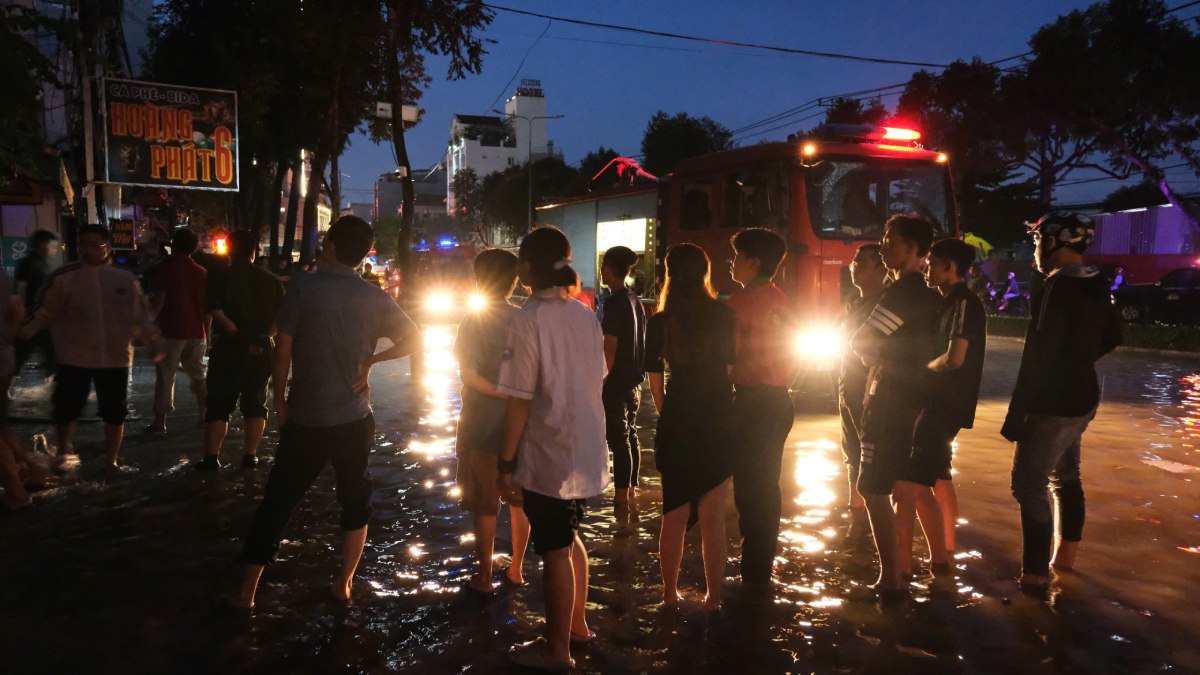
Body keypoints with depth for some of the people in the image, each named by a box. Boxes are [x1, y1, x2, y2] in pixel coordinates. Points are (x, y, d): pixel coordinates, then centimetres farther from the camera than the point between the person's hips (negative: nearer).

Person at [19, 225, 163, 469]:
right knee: (65, 411, 5)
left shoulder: (126, 280, 2)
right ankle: (63, 456, 29)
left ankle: (112, 461, 25)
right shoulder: (63, 278, -2)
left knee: (115, 413, 9)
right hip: (74, 358, -1)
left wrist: (154, 343, 1)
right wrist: (25, 332, -8)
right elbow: (46, 313, 2)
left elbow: (141, 316, 5)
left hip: (115, 358, 1)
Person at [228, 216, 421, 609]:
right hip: (355, 418, 2)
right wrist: (370, 360, 7)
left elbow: (284, 348, -8)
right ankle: (344, 584, 21)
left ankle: (246, 592, 16)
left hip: (306, 418, -2)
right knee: (355, 500, 17)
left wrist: (279, 399, 4)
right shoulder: (375, 297, 0)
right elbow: (414, 340, 1)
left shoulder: (304, 286, -8)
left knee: (277, 503, 9)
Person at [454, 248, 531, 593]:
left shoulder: (475, 320, -10)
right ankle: (516, 569, 26)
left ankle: (484, 576, 17)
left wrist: (503, 393, -16)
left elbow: (469, 373, -20)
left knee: (485, 505, 7)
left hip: (484, 426, -4)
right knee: (520, 500, 16)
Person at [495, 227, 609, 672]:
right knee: (569, 539, 23)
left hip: (547, 456, -7)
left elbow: (520, 400, -17)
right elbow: (596, 381, 9)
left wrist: (506, 462, -10)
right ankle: (576, 624, 39)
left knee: (555, 551, 7)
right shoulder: (584, 314, 3)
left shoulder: (530, 319, -17)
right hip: (585, 450, 7)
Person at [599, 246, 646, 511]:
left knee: (618, 439, -3)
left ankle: (622, 495, 2)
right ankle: (631, 489, 25)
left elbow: (610, 349, -19)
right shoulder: (635, 300, 10)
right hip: (634, 379, 9)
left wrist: (601, 381, -14)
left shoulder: (614, 302, -17)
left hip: (617, 381, -9)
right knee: (630, 435, 16)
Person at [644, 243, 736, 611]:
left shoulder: (659, 322, -4)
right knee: (712, 517, 9)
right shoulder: (724, 317, -6)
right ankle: (713, 597, 16)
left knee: (674, 514, 14)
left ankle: (670, 592, 24)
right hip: (719, 423, -1)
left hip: (676, 424, 1)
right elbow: (734, 367, 0)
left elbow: (655, 381, -1)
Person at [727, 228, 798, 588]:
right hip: (779, 399, 9)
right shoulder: (780, 299, 12)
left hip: (753, 399, -9)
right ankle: (764, 563, 27)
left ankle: (753, 572, 4)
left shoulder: (742, 299, -13)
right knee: (767, 484, 17)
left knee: (749, 486, -2)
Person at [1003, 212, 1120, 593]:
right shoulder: (1095, 286, 7)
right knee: (1065, 475, 20)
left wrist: (1015, 415, -20)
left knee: (1029, 483, -4)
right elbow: (1111, 338, 21)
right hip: (1083, 398, 9)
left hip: (1053, 404, -9)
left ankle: (1035, 574, -1)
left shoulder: (1057, 287, -20)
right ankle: (1064, 559, 32)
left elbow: (1038, 356, -23)